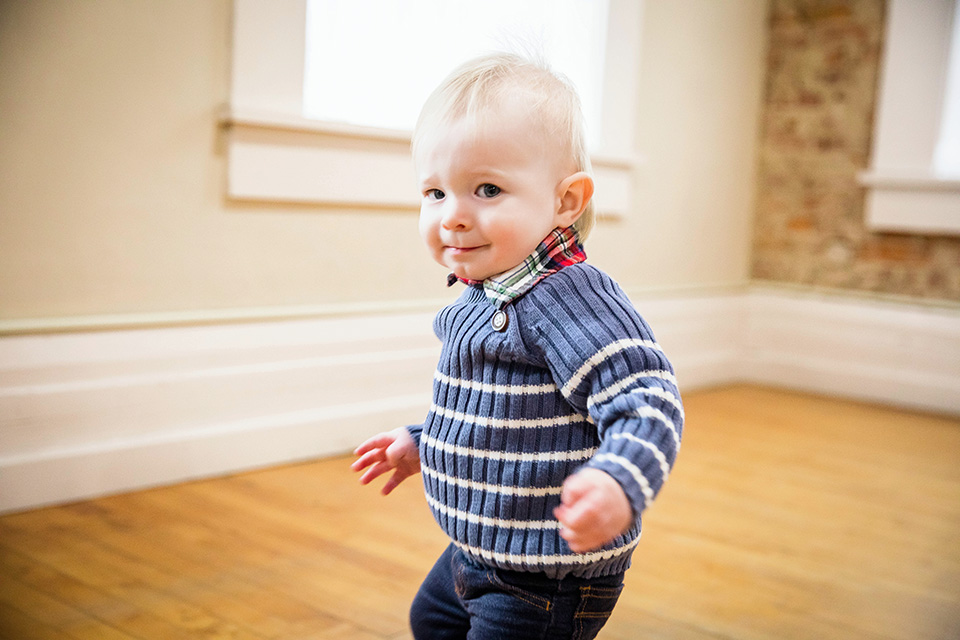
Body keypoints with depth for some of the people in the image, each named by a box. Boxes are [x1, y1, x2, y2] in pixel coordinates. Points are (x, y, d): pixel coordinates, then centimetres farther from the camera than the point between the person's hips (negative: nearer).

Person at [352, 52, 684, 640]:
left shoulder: (566, 295, -27)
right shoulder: (489, 294, 4)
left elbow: (646, 399, -33)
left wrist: (620, 482, -50)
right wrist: (423, 443, 27)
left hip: (549, 577, -10)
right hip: (481, 550, 10)